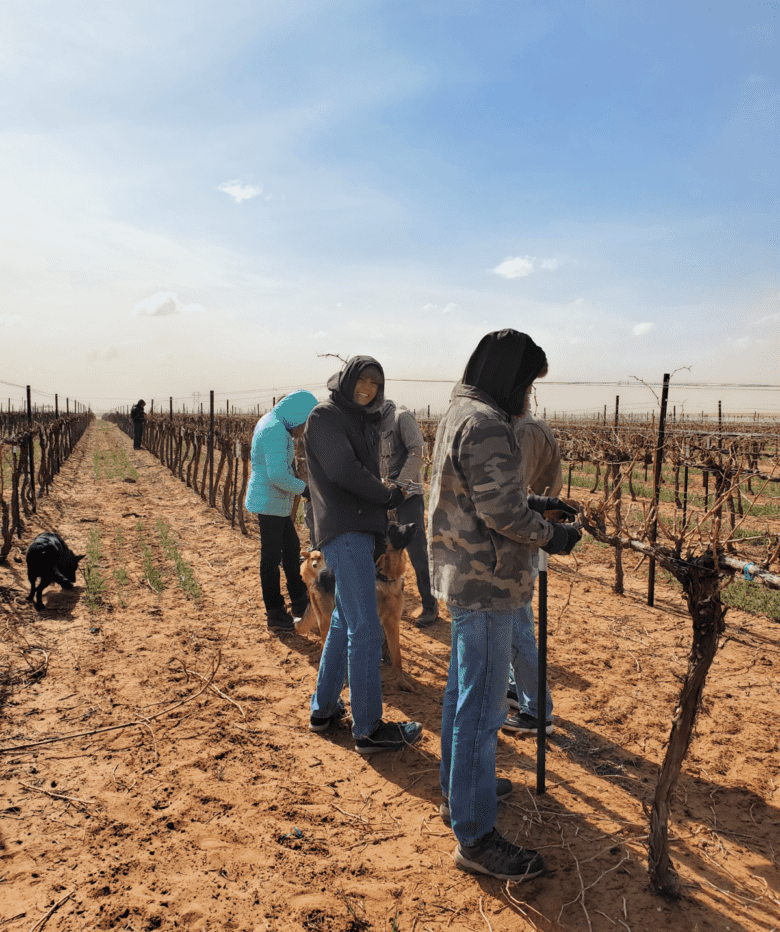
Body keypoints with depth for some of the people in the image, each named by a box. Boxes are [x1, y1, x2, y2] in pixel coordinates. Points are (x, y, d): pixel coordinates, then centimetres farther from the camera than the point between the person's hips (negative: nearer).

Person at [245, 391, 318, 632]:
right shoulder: (276, 430, -21)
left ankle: (299, 602, 32)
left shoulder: (272, 423, 13)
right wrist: (303, 488, -15)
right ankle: (275, 615, 9)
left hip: (276, 502, 11)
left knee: (291, 548, 19)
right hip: (270, 502, -11)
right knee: (271, 557, -1)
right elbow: (277, 475, -28)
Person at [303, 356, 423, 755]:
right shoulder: (325, 415, -6)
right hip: (344, 531, -10)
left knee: (345, 621, 16)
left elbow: (365, 473, 16)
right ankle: (368, 729, 0)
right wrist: (388, 496, -6)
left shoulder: (362, 421, 20)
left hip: (360, 531, 10)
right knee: (365, 629, -8)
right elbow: (343, 470, -18)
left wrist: (380, 529, 5)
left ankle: (324, 707, 28)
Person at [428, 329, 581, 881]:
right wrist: (550, 536, -9)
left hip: (462, 576, 11)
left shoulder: (460, 412, 12)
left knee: (464, 688, 22)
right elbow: (502, 511, -24)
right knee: (483, 705, -2)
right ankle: (475, 837, 9)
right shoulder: (486, 423, -21)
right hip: (486, 584, -11)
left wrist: (529, 504, 14)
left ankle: (459, 787, 40)